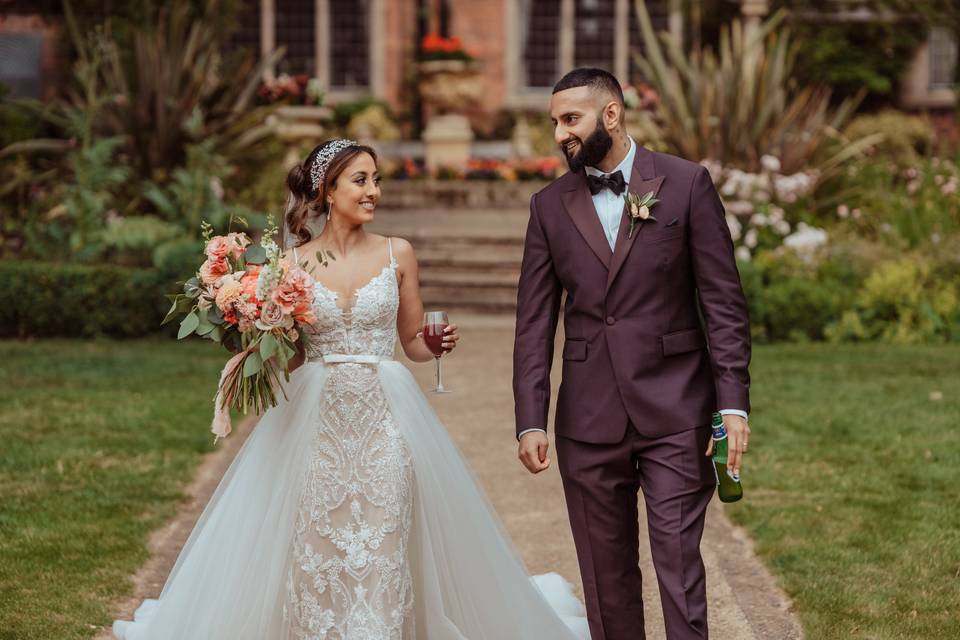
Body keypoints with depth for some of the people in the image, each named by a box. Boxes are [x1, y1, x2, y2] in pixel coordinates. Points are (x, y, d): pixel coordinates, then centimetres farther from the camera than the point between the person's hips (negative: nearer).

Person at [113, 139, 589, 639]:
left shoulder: (397, 255, 4)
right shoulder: (293, 262, 3)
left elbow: (413, 342, 11)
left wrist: (438, 343, -9)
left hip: (384, 419, 0)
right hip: (316, 419, 0)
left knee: (382, 547, -1)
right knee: (318, 549, 1)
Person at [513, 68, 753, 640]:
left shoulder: (686, 184, 0)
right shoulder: (550, 206, 8)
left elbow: (725, 303, -2)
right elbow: (534, 325, 7)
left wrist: (733, 403, -9)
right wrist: (531, 421, 0)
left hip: (675, 414, -3)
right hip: (589, 420, 3)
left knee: (679, 566, -4)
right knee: (607, 577, 8)